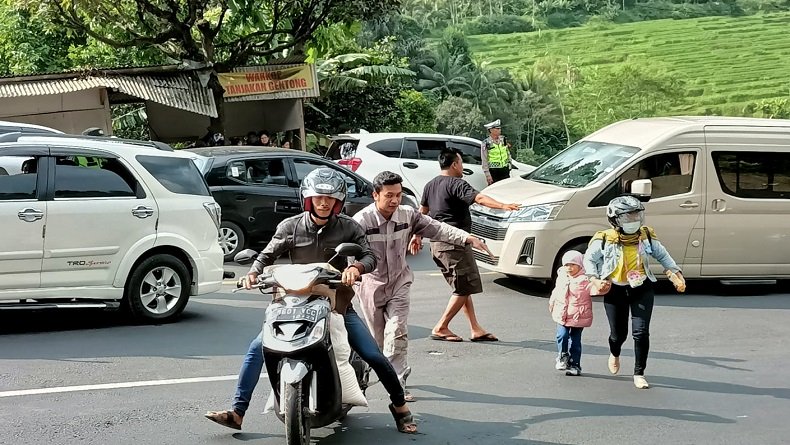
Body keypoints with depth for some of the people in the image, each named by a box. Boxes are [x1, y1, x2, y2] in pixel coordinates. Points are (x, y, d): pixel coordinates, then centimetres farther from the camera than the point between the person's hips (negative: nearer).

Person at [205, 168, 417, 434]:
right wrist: (253, 273, -17)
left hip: (338, 305, -1)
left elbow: (370, 256, -11)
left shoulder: (348, 227, -3)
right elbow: (267, 256, 4)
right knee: (258, 348, -12)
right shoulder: (290, 227, -2)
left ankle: (400, 406, 15)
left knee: (374, 356, -8)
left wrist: (356, 267, -34)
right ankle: (237, 412, -5)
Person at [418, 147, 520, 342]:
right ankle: (441, 328, -2)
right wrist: (503, 205, -40)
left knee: (463, 287, 13)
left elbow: (422, 212, 25)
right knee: (464, 288, -2)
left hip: (437, 243, 10)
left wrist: (418, 236, 36)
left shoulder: (431, 185, 14)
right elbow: (479, 198, -29)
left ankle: (476, 329, 13)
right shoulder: (456, 184, -13)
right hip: (454, 243, -10)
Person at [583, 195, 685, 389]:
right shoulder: (604, 240, -12)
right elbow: (589, 259, 2)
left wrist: (676, 272, 4)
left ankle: (639, 374, 3)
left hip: (641, 289, 1)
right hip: (615, 290, -1)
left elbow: (662, 255, 12)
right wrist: (595, 280, -11)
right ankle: (614, 354, 47)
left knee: (641, 332, -10)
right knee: (618, 333, 9)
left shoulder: (646, 237, -4)